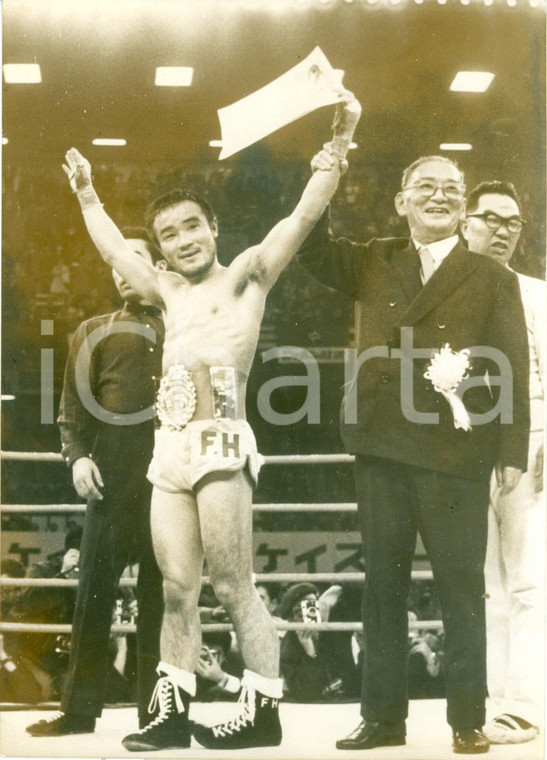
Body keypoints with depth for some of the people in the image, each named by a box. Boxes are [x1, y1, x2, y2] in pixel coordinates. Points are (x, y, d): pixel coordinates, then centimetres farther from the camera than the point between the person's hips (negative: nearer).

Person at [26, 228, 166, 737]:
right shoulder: (94, 331, 15)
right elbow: (73, 403, 9)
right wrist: (77, 455, -6)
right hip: (113, 480, 1)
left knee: (160, 594, 3)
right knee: (95, 590, 0)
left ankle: (156, 709, 9)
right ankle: (80, 708, 7)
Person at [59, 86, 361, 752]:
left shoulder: (246, 274, 6)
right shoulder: (169, 292, 22)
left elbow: (305, 213, -5)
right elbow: (112, 249, 37)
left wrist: (340, 140, -15)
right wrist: (87, 194, 45)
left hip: (220, 444, -6)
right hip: (170, 450, 6)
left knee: (233, 588, -6)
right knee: (177, 589, 6)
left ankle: (264, 712, 0)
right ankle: (173, 714, 10)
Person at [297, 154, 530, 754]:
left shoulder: (493, 279, 5)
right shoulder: (373, 263, 14)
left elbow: (513, 370, 1)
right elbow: (313, 251, 5)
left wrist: (513, 451, -5)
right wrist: (320, 186, -9)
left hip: (455, 456, -3)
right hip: (382, 451, 3)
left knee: (461, 587, 3)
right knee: (383, 585, 9)